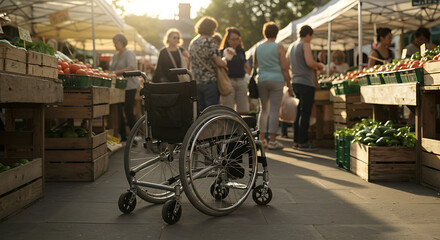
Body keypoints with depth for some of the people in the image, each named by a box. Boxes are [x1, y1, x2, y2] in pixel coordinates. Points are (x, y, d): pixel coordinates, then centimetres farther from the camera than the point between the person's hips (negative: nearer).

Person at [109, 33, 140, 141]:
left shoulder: (129, 54, -5)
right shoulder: (115, 56, 19)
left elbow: (131, 68, -20)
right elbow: (112, 70, 22)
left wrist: (117, 72, -25)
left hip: (129, 86, -8)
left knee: (128, 111, -9)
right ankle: (123, 137, 11)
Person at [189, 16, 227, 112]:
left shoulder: (192, 42, 12)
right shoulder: (209, 41, -11)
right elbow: (219, 62, -15)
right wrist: (225, 62, 4)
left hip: (196, 82, 7)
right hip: (210, 81, -7)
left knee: (200, 111, 11)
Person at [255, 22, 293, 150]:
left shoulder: (258, 48, 11)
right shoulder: (278, 47, -3)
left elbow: (255, 65, 18)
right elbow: (284, 67, -7)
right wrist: (289, 85, -2)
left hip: (261, 80, 5)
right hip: (276, 80, -5)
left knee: (264, 110, 14)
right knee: (274, 111, -3)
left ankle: (261, 139, 13)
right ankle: (272, 141, -4)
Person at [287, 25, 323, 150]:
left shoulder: (291, 46, 15)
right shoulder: (305, 45, -9)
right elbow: (310, 63, -22)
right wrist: (318, 66, -2)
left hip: (295, 82, 8)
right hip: (306, 82, -8)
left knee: (299, 112, 12)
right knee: (305, 113, -6)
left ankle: (296, 140, 15)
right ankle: (303, 142, -6)